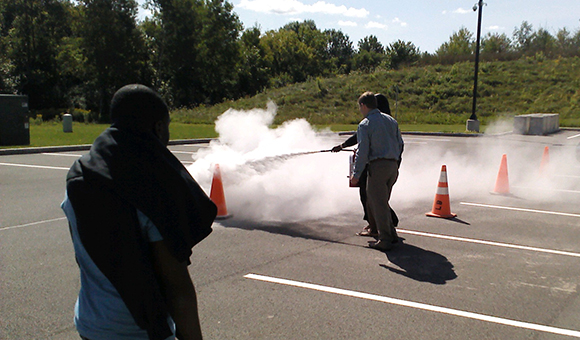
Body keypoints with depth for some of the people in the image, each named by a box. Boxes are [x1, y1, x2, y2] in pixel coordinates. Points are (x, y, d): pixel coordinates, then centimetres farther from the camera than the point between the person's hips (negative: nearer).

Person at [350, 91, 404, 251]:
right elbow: (400, 144, 15)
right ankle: (391, 234, 22)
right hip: (393, 165, 7)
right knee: (381, 201, 19)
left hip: (377, 166, -7)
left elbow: (362, 151, -12)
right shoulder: (391, 120, 14)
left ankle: (385, 240, -1)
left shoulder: (365, 124, -7)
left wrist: (356, 174, -8)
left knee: (378, 203, -2)